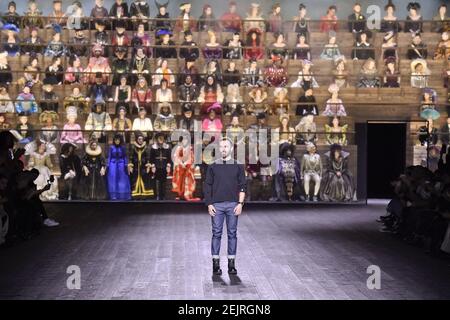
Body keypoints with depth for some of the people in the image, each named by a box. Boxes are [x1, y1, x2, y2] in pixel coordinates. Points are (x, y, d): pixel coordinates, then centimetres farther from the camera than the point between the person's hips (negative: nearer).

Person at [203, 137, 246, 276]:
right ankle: (216, 264, 6)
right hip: (216, 205, 0)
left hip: (233, 205, 0)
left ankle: (231, 264, 10)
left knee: (232, 234, 3)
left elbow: (242, 186, 4)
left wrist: (240, 203, -5)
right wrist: (209, 204, -2)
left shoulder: (238, 166, 6)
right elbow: (207, 186, 7)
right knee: (216, 234, 1)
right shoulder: (212, 167, 7)